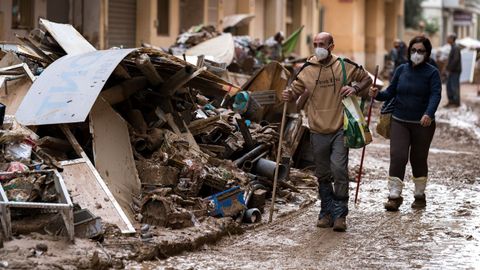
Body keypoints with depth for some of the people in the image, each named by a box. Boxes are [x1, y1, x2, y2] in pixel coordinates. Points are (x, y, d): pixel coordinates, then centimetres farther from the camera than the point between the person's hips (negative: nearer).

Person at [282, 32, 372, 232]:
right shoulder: (307, 70, 2)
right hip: (318, 131, 2)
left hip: (340, 129, -2)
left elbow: (366, 79, 13)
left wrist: (356, 89, -7)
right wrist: (288, 96, -15)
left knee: (339, 170, -14)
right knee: (323, 175, 11)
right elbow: (295, 90, 8)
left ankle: (340, 214, -5)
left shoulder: (345, 66, 0)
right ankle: (326, 212, 23)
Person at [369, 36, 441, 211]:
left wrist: (429, 114, -35)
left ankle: (420, 195, 25)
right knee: (397, 156, -10)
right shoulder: (401, 70, 6)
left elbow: (436, 95, -17)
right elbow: (391, 92, 8)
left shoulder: (432, 72, -5)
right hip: (399, 122, 2)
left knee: (419, 159, 8)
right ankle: (394, 196, -9)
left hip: (423, 124, -2)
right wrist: (377, 95, -13)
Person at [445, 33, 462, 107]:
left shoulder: (456, 48, -14)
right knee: (449, 86, 10)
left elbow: (456, 60, -22)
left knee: (455, 87, -5)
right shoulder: (453, 48, 15)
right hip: (451, 71, 10)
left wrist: (449, 70, -19)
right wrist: (448, 69, 14)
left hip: (455, 71, -10)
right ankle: (451, 101, 14)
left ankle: (456, 103, 0)